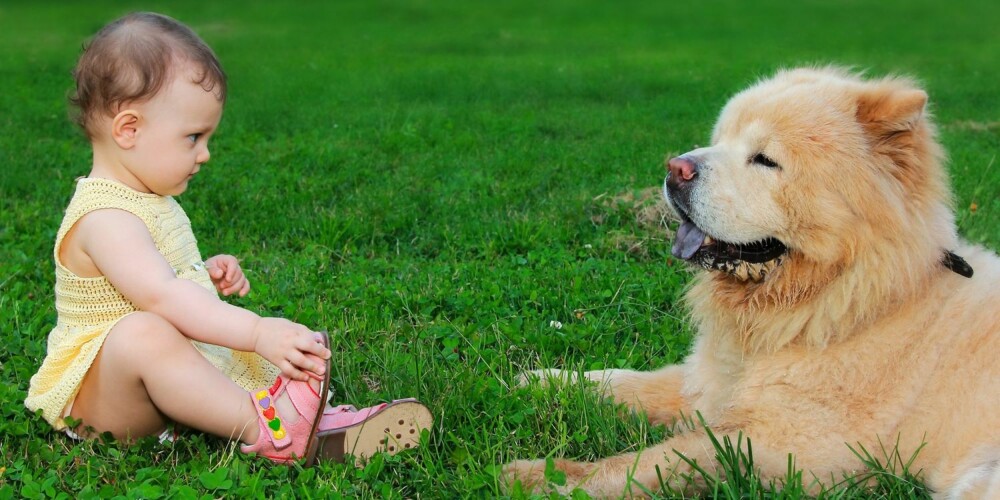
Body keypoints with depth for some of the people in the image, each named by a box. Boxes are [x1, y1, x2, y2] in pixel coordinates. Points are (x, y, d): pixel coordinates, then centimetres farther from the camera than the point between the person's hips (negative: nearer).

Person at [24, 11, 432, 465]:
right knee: (141, 333, -39)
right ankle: (264, 427, -44)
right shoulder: (105, 218, -21)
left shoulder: (147, 199, 12)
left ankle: (319, 423, -22)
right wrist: (256, 331, -41)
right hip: (99, 391, -10)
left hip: (166, 375, 10)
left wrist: (207, 275, 9)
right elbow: (160, 296, -35)